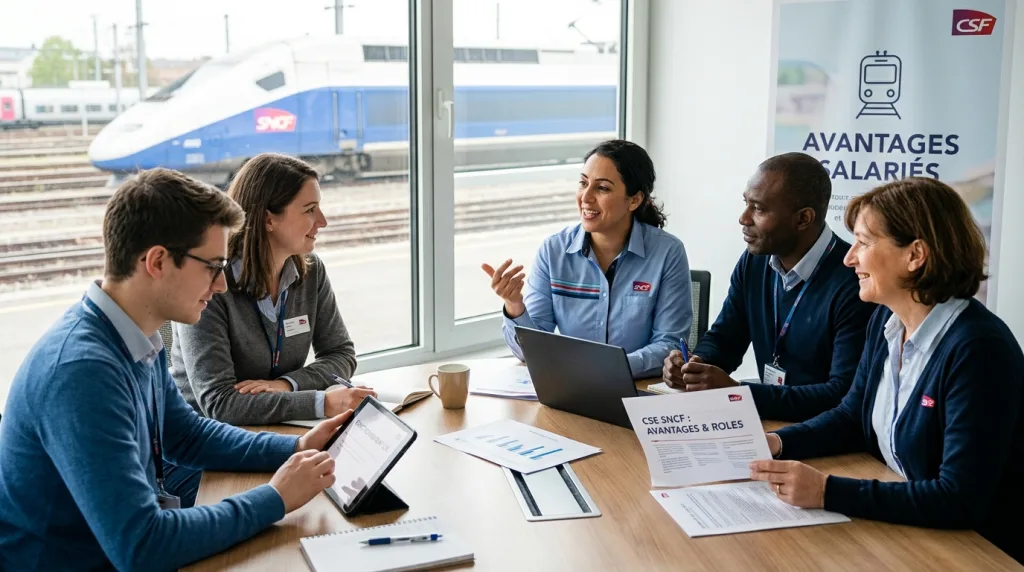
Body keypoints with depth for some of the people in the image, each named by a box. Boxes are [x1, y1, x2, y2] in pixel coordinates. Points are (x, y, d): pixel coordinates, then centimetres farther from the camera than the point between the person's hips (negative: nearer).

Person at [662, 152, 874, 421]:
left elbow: (846, 396, -23)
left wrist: (737, 392, -26)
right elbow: (722, 339, 12)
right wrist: (693, 365, -10)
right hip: (769, 422, 6)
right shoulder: (754, 262, 3)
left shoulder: (853, 283, -19)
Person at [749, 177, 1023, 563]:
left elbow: (960, 501, -28)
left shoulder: (976, 350, -25)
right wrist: (777, 442, -4)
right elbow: (852, 417, 14)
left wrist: (827, 492, -30)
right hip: (902, 526, 7)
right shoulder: (886, 320, 1)